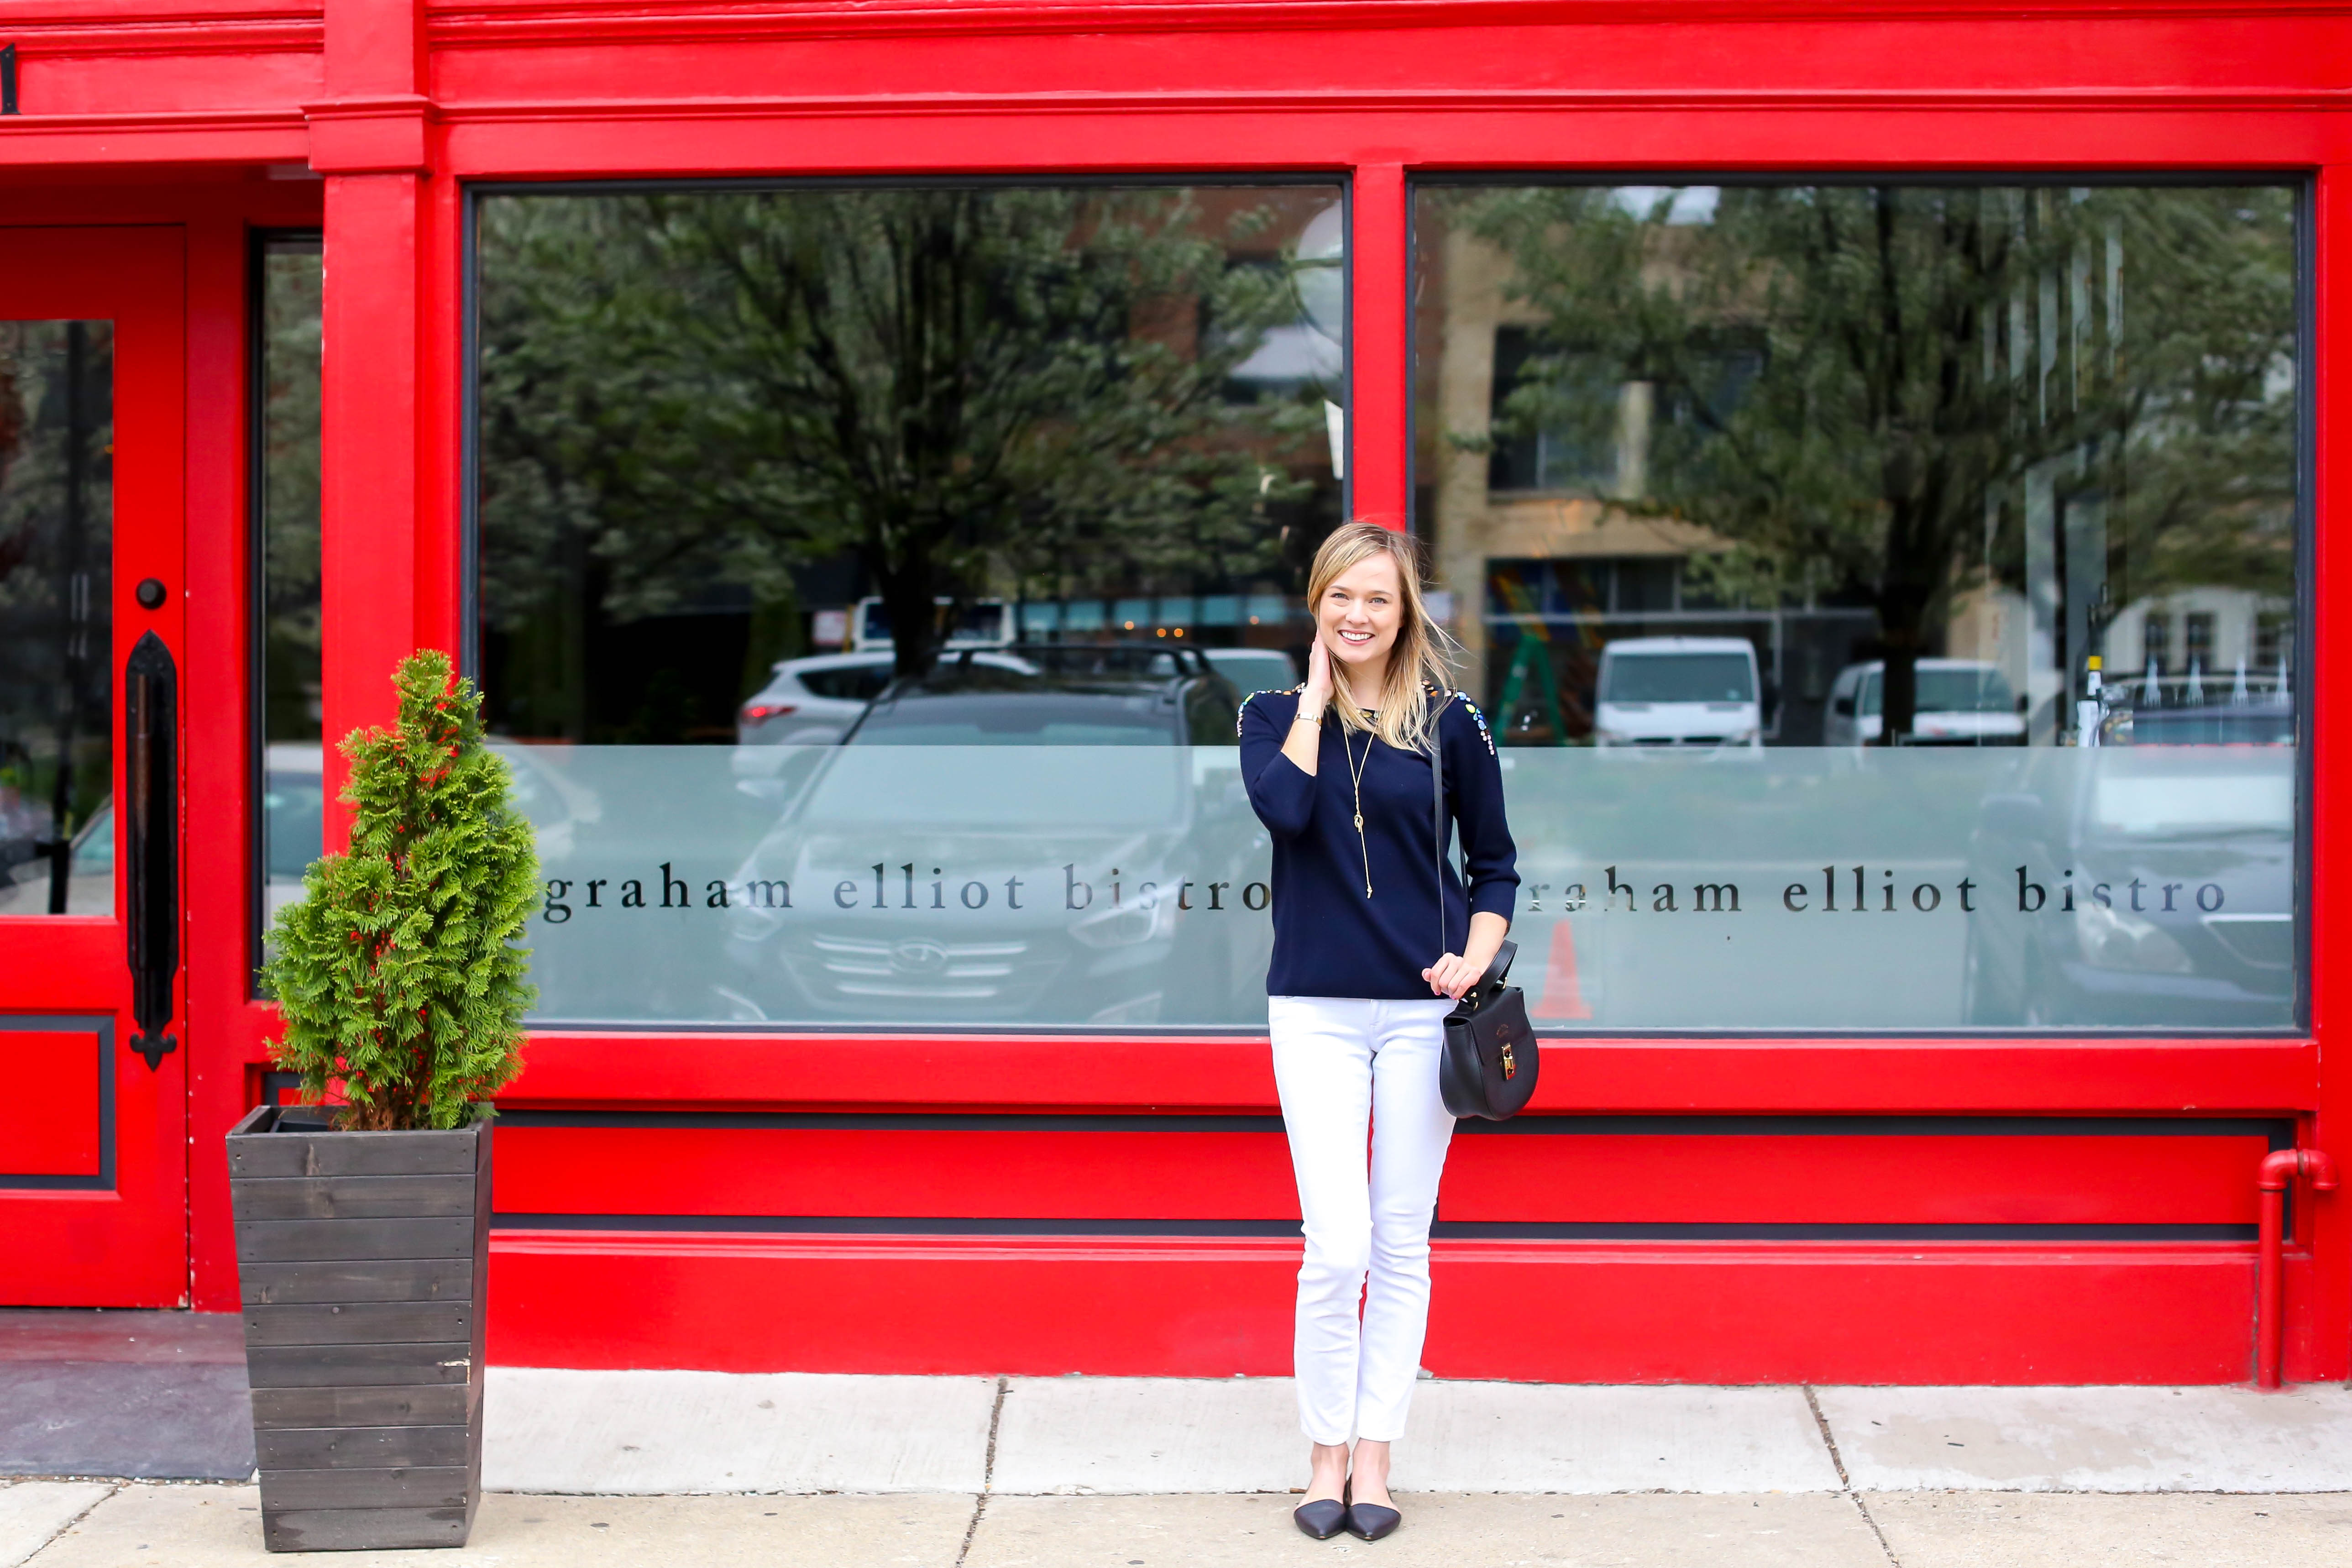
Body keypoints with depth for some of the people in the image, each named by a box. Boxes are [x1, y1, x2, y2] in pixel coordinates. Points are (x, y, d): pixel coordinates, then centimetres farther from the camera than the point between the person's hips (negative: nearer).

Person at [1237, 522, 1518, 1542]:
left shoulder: (1450, 724, 3)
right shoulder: (1276, 716, 4)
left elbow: (1495, 862, 9)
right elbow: (1284, 809, -18)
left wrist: (1476, 956, -7)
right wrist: (1317, 694, -8)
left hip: (1421, 1011, 1)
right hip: (1315, 1010, -1)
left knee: (1401, 1245, 7)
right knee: (1337, 1248, -7)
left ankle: (1374, 1458, 18)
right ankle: (1327, 1456, 10)